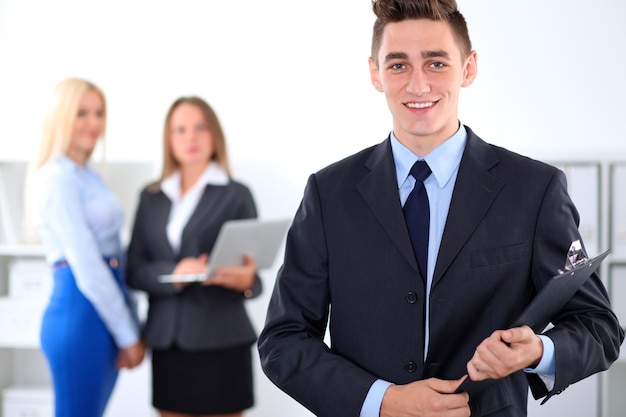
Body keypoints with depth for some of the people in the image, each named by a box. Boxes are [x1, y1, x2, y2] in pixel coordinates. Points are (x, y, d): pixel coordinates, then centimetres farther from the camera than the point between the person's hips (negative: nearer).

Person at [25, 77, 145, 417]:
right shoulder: (57, 177, -11)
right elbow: (86, 269, -15)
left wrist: (131, 330, 11)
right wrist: (128, 336, -11)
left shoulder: (87, 176, 16)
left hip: (106, 313, 9)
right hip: (80, 312, -9)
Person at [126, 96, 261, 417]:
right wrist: (174, 275, -13)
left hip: (220, 340, -3)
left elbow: (251, 269, 1)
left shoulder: (236, 194, 3)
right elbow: (135, 269, 7)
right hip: (167, 342, 3)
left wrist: (246, 281, -23)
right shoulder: (151, 197, 13)